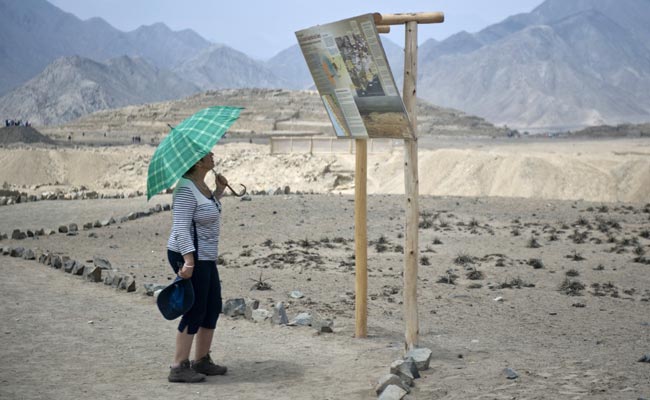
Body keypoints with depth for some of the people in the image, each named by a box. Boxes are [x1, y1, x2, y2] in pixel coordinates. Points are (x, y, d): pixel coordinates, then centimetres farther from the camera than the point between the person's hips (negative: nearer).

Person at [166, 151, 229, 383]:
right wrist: (189, 261, -31)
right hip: (190, 258, -10)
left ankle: (202, 361, 25)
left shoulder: (200, 185, 10)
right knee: (195, 312, -5)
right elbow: (181, 228, -25)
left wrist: (219, 191, 14)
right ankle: (179, 368, 3)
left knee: (213, 307, 14)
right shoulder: (186, 189, -19)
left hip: (204, 257, 10)